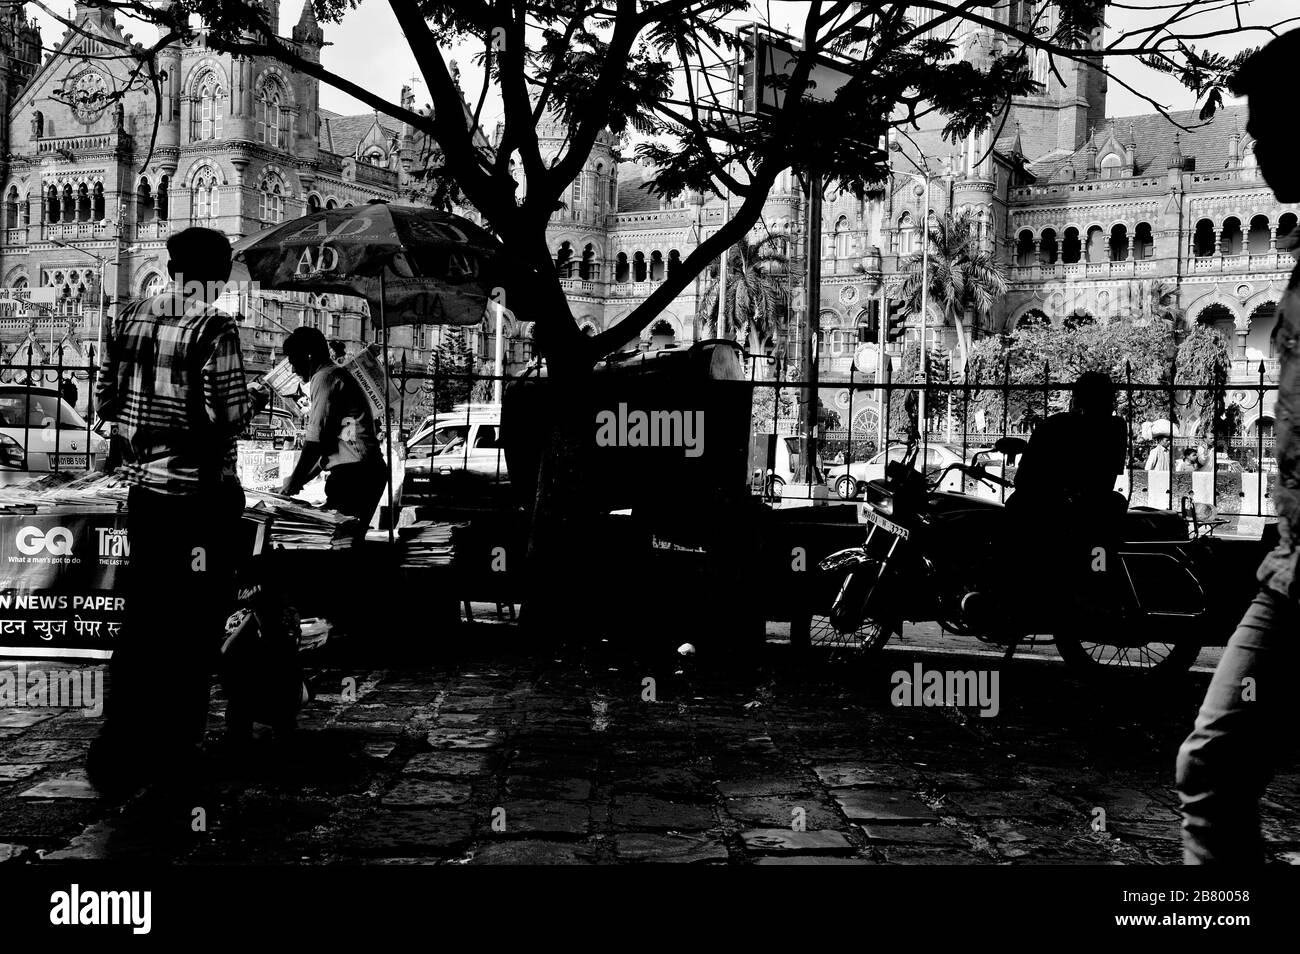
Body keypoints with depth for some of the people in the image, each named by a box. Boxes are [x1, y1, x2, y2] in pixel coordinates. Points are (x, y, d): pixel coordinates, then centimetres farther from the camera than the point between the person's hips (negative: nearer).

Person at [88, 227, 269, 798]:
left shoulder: (129, 319, 5)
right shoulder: (214, 330, -13)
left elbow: (106, 403, 10)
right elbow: (227, 417, -17)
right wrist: (255, 398, 2)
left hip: (144, 488, 6)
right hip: (200, 493, -6)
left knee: (141, 617, 13)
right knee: (194, 622, 7)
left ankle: (120, 750, 14)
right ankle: (174, 746, 16)